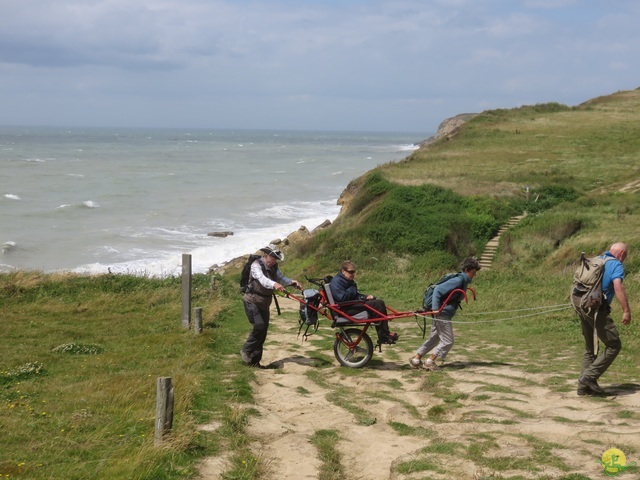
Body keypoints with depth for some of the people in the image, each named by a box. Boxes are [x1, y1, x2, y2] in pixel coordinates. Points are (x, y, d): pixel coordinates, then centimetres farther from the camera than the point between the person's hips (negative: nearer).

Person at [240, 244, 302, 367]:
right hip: (252, 301, -7)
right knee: (259, 326, -23)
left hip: (264, 303, 7)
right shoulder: (256, 265, -18)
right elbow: (262, 279, -37)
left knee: (263, 331, 6)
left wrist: (292, 282, -24)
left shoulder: (274, 267, 5)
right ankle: (246, 351, -5)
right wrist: (274, 284, -55)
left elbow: (281, 278, -4)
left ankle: (254, 360, 15)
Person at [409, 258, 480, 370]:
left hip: (442, 314, 10)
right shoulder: (458, 280, -18)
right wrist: (435, 308, -25)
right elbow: (438, 289, -23)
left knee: (434, 338, 16)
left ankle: (416, 359, 22)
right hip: (443, 314, -10)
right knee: (448, 341, -3)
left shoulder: (463, 281, 11)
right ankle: (429, 361, 3)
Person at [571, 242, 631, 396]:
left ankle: (584, 386, 17)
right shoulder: (616, 265, -5)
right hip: (598, 309, -8)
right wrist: (626, 311, -24)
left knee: (590, 348, 17)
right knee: (614, 345, 1)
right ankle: (589, 376, -6)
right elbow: (618, 286, -22)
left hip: (582, 306, 8)